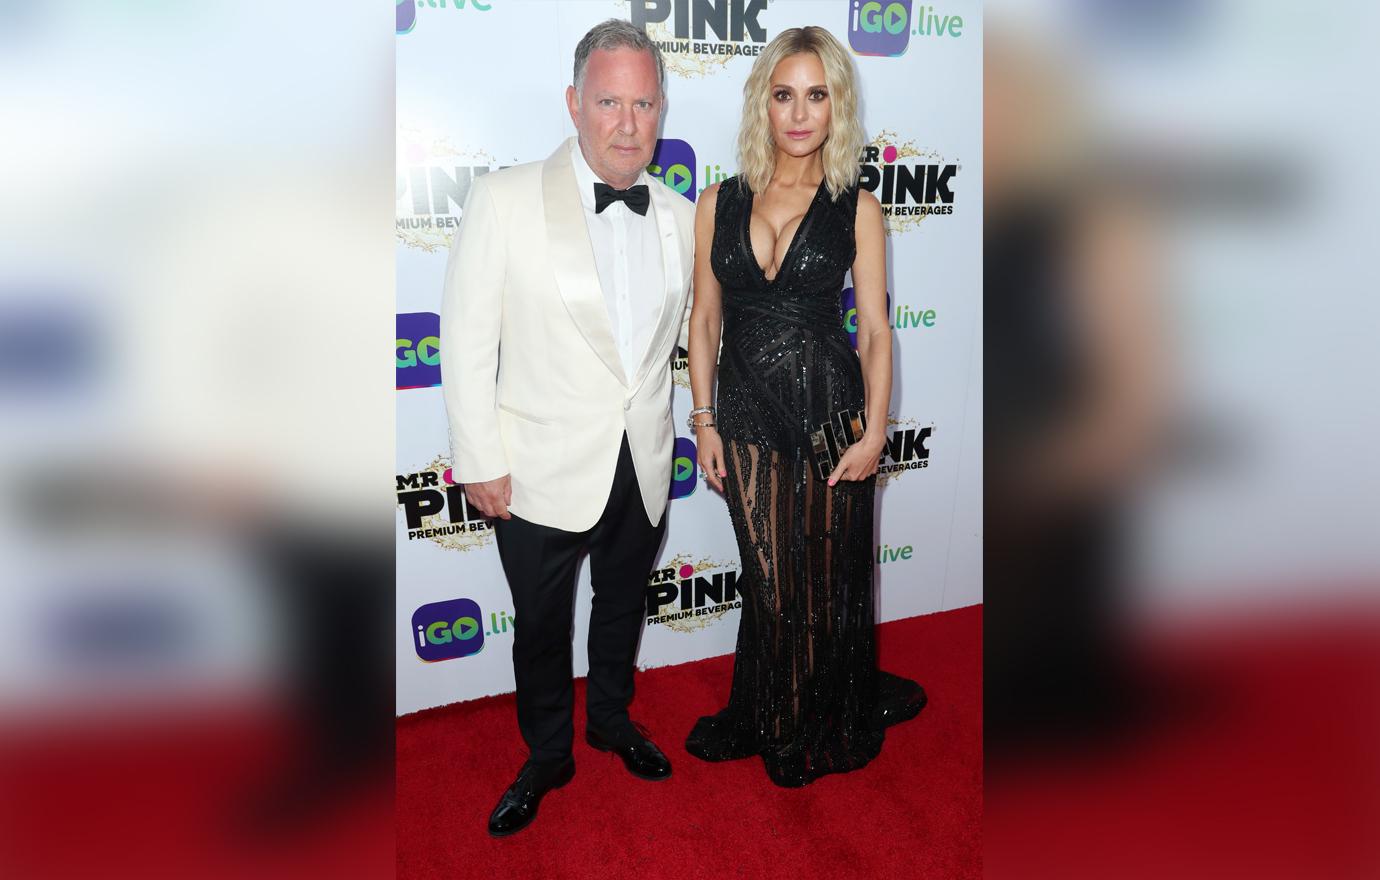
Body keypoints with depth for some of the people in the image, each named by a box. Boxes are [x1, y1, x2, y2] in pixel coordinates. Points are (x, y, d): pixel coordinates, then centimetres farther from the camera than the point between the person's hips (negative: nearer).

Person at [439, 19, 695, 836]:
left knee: (623, 608, 23)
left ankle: (613, 720, 49)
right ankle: (548, 755, 39)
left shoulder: (679, 216, 1)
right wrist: (480, 461, -12)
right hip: (542, 470, -3)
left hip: (642, 469, 4)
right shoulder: (506, 198, -13)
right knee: (541, 626, 15)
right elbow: (467, 337, -11)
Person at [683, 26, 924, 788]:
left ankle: (833, 722, 33)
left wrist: (875, 429, -9)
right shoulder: (720, 203, 3)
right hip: (747, 414, 2)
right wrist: (704, 419, 2)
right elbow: (705, 318, 6)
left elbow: (875, 327, -2)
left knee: (829, 574, 9)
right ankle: (771, 723, 34)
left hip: (828, 407, -1)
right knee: (769, 577, 12)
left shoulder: (857, 209, -2)